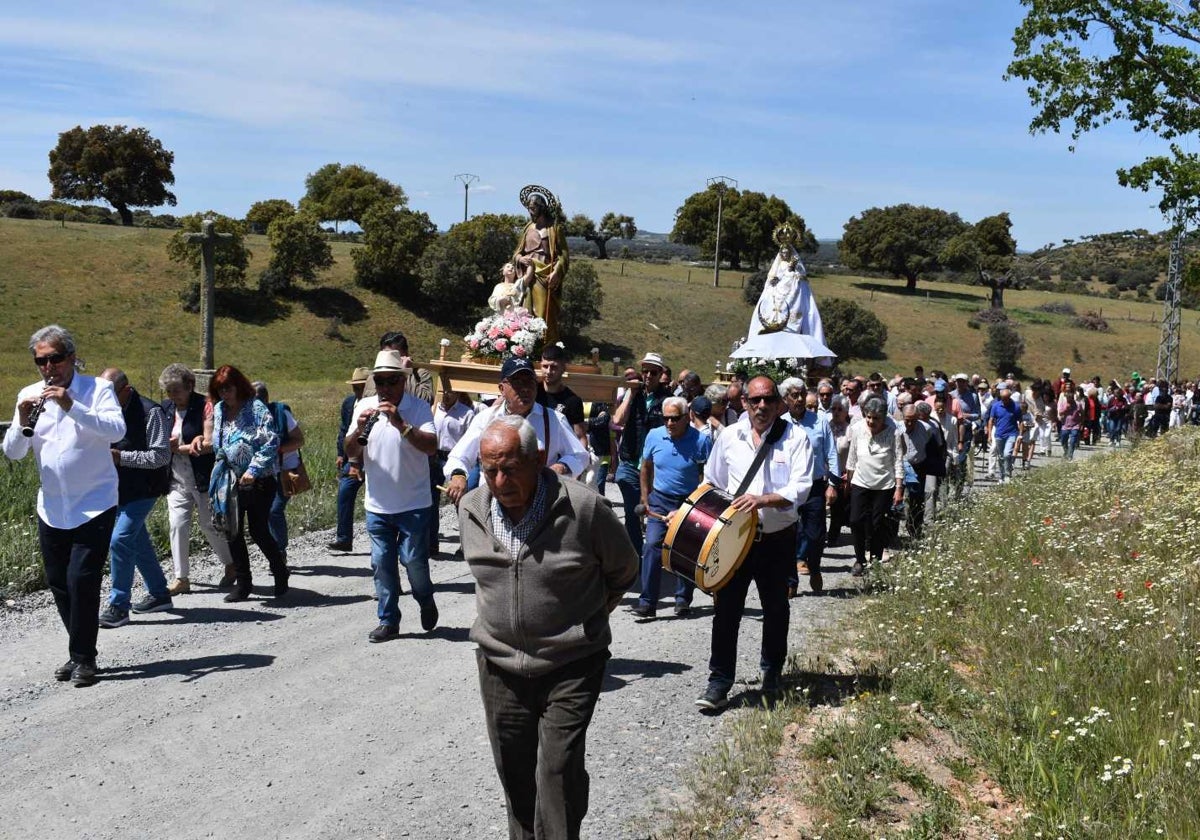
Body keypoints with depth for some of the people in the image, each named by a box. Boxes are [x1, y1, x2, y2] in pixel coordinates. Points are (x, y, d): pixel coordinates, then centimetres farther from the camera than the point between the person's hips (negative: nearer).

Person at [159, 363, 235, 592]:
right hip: (177, 480, 5)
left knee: (209, 525, 4)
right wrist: (191, 445, -12)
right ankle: (182, 578, 6)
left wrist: (178, 448, -14)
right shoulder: (165, 409, 7)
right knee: (177, 525, -2)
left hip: (203, 479, -5)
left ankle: (231, 565, 25)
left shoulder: (205, 406, -10)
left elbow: (209, 445, -16)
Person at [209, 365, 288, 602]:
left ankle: (280, 573, 20)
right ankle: (242, 583, 16)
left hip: (258, 480, -6)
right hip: (230, 479, 6)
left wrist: (254, 469, -19)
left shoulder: (256, 408, -10)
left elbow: (271, 442, -15)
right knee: (233, 532, 5)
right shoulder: (218, 410, 9)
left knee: (258, 530, -3)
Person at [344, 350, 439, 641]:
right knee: (382, 564, 8)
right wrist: (360, 429, -19)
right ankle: (388, 620, 19)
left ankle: (426, 601, 29)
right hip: (377, 505, 4)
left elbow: (432, 447, -22)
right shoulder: (364, 407, 3)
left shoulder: (418, 408, -9)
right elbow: (350, 453, 1)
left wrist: (401, 424, -32)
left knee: (414, 561, 1)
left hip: (413, 504, -4)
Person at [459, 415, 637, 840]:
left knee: (559, 772, -8)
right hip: (500, 664, 4)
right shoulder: (471, 509, -4)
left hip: (570, 666, -4)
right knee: (514, 772, 15)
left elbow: (623, 569, 0)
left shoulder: (584, 508, -18)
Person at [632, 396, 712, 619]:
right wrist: (645, 497, 8)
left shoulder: (701, 441, -13)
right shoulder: (654, 436, -3)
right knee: (652, 546, -12)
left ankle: (683, 600, 22)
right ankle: (647, 602, -10)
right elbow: (646, 467, 12)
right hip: (660, 500, 2)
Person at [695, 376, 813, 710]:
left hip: (778, 538, -1)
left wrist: (763, 500, -29)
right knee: (726, 609, -2)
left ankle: (772, 671, 36)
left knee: (775, 608, 16)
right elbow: (712, 484, 14)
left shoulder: (795, 437, -6)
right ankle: (719, 682, 5)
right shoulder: (729, 437, 3)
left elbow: (800, 488, -16)